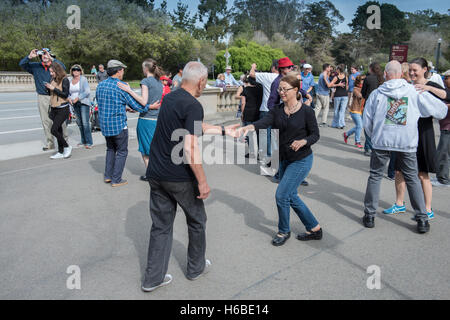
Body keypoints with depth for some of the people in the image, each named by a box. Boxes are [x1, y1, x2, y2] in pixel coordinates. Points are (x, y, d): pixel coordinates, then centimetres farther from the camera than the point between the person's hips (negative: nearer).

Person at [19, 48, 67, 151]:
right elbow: (22, 64, 5)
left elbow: (63, 67, -18)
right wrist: (29, 57, -12)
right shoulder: (35, 66, 10)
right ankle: (49, 143, 13)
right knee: (46, 121, 5)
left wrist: (51, 59, -27)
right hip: (42, 97, 3)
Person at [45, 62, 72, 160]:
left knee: (54, 130, -14)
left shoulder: (65, 80, -9)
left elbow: (65, 94, -15)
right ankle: (60, 152, 16)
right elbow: (52, 94, 18)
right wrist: (48, 87, 0)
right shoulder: (53, 79, 12)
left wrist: (53, 88, -16)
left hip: (63, 109, -7)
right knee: (58, 130, 9)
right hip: (54, 108, 7)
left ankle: (67, 147, 4)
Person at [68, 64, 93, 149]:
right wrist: (68, 98, -6)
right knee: (79, 123, 10)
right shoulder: (69, 80, 9)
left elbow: (87, 92, -13)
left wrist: (77, 98, -17)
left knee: (85, 123, -11)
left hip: (83, 103, -6)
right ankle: (83, 141, 20)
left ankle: (89, 142, -9)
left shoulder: (83, 79, -5)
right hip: (75, 104, 6)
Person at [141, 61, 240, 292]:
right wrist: (202, 181, -17)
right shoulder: (193, 106, -17)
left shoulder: (169, 99, 11)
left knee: (161, 225, 15)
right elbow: (189, 148, -24)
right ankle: (196, 267, 33)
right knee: (196, 221, 16)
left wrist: (224, 130, 29)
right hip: (180, 178, -7)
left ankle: (153, 278, 21)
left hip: (156, 174, 7)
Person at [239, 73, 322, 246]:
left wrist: (303, 142, -27)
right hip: (285, 160, 7)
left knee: (281, 195, -7)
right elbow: (264, 122, -17)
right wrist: (250, 126, -38)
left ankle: (284, 231, 19)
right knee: (291, 196, 13)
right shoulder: (277, 110, 0)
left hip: (301, 160, -6)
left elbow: (315, 134, -6)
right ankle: (314, 229, 31)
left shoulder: (307, 111, -12)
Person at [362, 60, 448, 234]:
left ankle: (369, 215, 13)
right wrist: (444, 109, 30)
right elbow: (441, 110, 6)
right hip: (407, 142, 1)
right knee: (412, 179, 11)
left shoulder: (377, 93, 0)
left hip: (381, 141, 0)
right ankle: (422, 219, 16)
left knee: (375, 176, 11)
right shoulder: (415, 92, -1)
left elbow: (367, 120, 4)